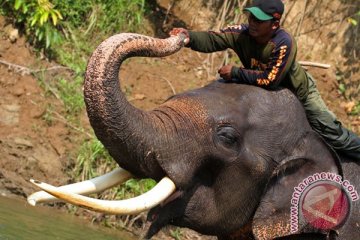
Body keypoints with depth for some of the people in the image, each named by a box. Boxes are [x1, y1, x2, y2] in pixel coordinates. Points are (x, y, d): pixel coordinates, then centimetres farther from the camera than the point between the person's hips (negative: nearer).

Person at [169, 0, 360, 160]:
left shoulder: (284, 43, -40)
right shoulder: (242, 33, -27)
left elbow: (269, 80, -39)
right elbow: (212, 39, -41)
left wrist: (236, 72, -39)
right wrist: (190, 38, -61)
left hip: (298, 90, -4)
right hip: (266, 94, 4)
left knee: (329, 130, 3)